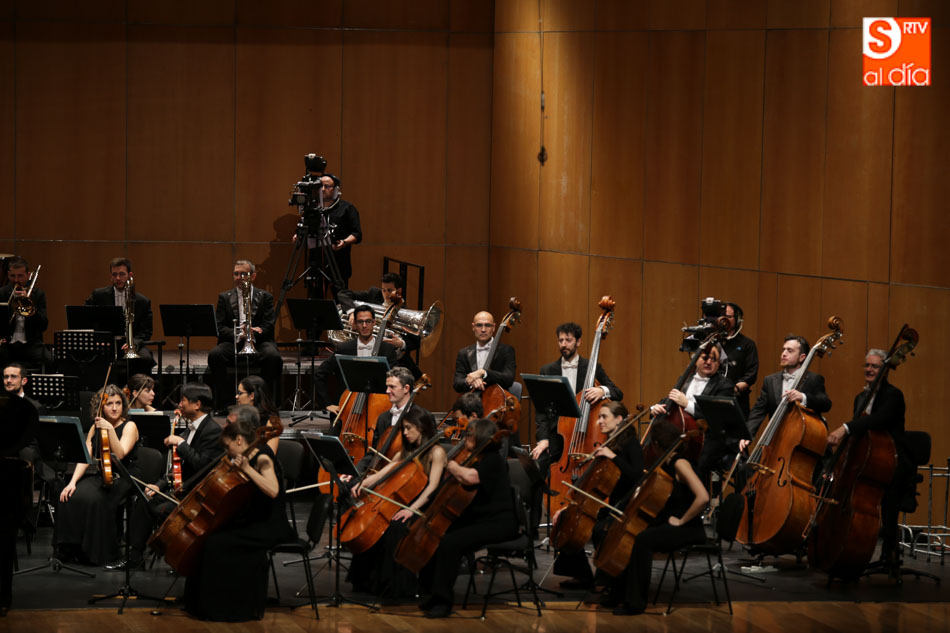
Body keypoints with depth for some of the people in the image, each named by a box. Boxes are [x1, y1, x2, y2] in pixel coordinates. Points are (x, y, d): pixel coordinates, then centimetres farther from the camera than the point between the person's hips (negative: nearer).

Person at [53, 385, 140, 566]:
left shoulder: (129, 427, -4)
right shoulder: (95, 427, 11)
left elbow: (120, 454, -21)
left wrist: (110, 429, -30)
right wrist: (73, 482, -12)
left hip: (123, 479, -5)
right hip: (98, 476, 5)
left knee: (95, 500, -33)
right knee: (70, 498, -24)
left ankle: (100, 552, -19)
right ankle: (72, 548, -11)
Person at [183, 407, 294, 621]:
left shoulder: (262, 458, -14)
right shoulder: (245, 458, 12)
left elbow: (273, 490, -32)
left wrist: (246, 469, -34)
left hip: (268, 527, -10)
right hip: (250, 523, 10)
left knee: (216, 543, -23)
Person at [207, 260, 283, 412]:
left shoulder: (265, 297, 13)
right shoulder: (224, 297, 14)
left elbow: (269, 326, 2)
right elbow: (219, 328, 4)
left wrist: (253, 332, -20)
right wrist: (238, 335, -16)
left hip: (259, 342, -1)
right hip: (233, 343, 1)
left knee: (273, 356, -35)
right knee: (214, 355, -32)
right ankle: (223, 401, -22)